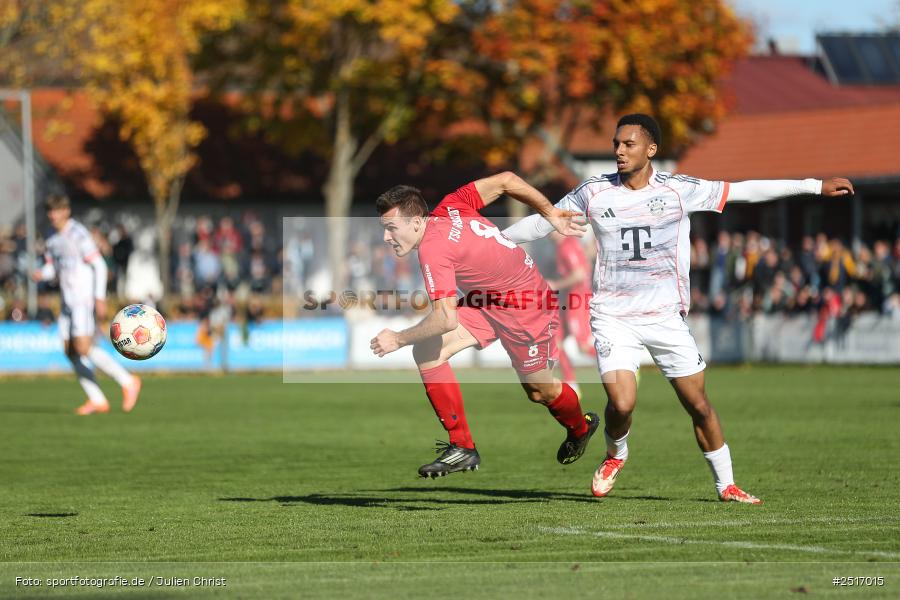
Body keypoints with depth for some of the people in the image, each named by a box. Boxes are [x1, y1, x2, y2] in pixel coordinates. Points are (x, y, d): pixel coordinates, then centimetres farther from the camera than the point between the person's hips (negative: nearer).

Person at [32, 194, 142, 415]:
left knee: (83, 348, -16)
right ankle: (97, 399, 8)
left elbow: (99, 265, -12)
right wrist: (41, 274, -6)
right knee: (70, 350, 3)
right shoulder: (53, 240, 13)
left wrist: (100, 298, -16)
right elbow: (51, 267, 18)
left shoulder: (78, 234, -11)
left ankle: (127, 382, -5)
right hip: (67, 301, 8)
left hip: (84, 300, -8)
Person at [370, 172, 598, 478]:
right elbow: (505, 181, -1)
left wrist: (399, 339, -23)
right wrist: (552, 213, 8)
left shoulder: (433, 249, -31)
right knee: (427, 350, -9)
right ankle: (462, 447, -3)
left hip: (527, 307, -9)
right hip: (486, 301, 9)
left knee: (539, 390, 10)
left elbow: (446, 319, -37)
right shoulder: (448, 208, -8)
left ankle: (580, 427, 46)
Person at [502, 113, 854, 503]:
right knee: (622, 403, -18)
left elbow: (745, 191, 1)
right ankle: (615, 455, 15)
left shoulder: (679, 190, -3)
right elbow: (543, 221, 9)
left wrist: (816, 186, 2)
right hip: (613, 317, -1)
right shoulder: (594, 192, -1)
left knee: (698, 404, 1)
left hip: (666, 316, 1)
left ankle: (725, 485, 18)